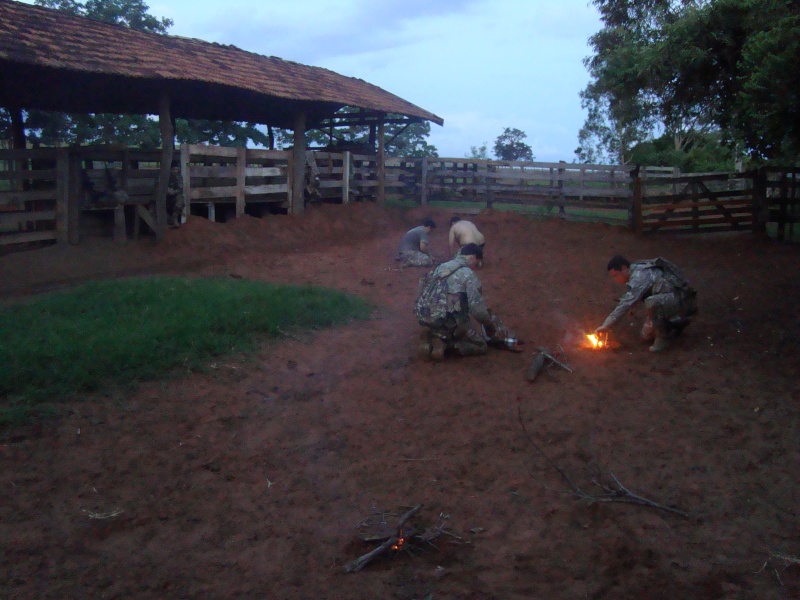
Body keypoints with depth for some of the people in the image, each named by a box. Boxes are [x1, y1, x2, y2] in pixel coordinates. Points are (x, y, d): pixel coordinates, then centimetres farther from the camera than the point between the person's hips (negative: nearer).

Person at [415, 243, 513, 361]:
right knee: (481, 346, 9)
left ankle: (432, 338, 6)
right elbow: (478, 308, -12)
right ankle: (444, 343, -10)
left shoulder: (442, 266, 16)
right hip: (446, 320, -7)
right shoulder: (468, 274, -7)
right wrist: (491, 327, 5)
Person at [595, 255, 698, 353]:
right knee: (647, 336, 9)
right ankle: (678, 323, 26)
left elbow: (626, 303, -29)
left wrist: (606, 325, -28)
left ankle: (661, 340, -19)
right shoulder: (639, 271, 7)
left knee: (652, 302, -38)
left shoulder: (640, 275, -23)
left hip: (683, 301, -10)